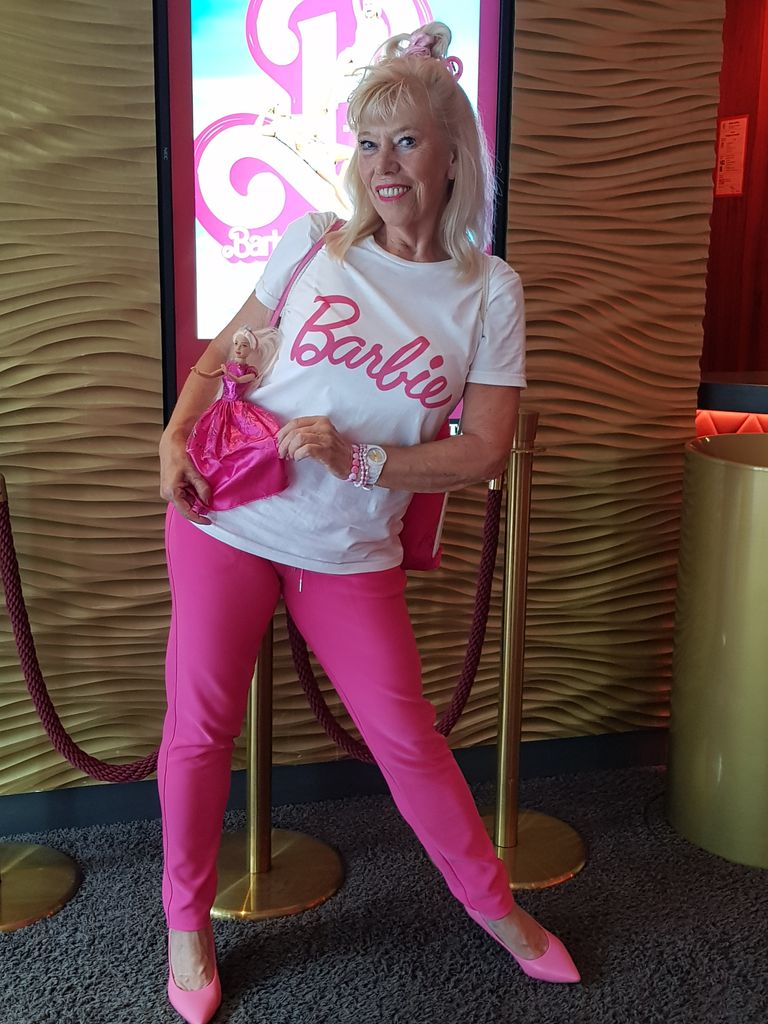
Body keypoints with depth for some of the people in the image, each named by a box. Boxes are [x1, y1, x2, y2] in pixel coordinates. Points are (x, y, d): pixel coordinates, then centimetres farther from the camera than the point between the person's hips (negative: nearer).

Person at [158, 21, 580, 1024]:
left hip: (352, 551, -1)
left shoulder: (489, 291, -3)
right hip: (228, 521, 1)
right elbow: (227, 347, 10)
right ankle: (186, 924, 32)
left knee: (407, 737, 8)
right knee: (200, 728, 8)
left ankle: (494, 904, 33)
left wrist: (357, 460, -17)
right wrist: (175, 436, -6)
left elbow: (484, 451, -7)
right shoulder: (316, 243, -1)